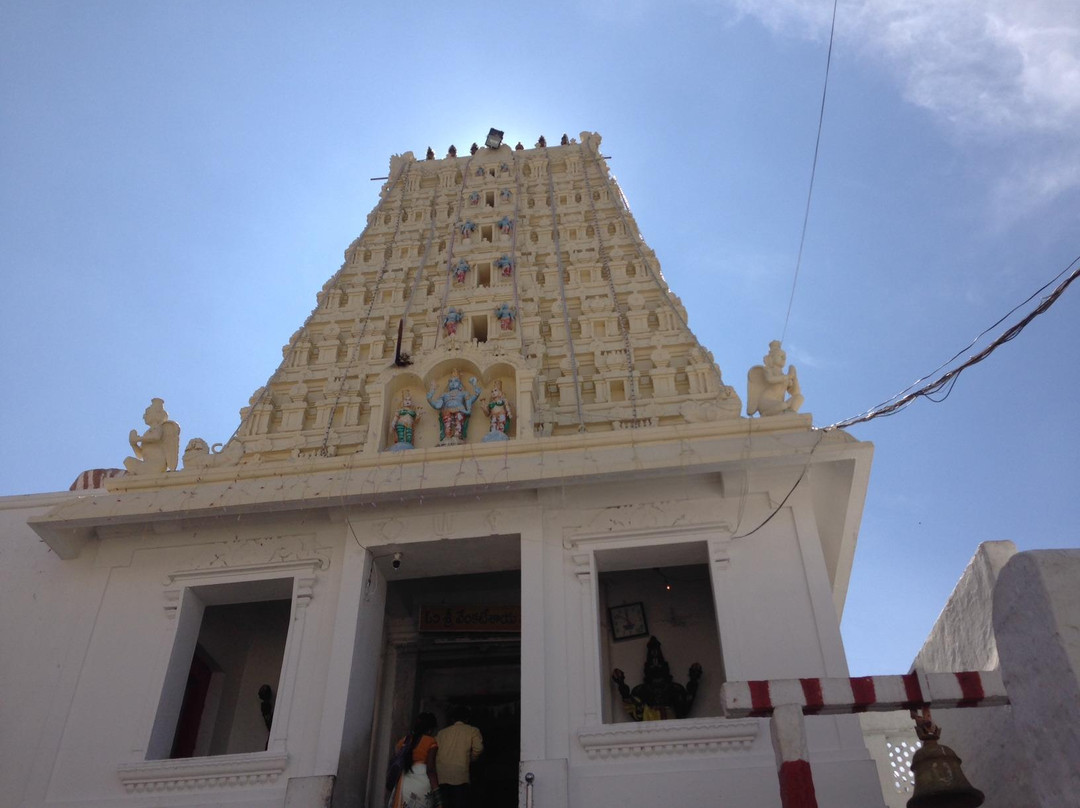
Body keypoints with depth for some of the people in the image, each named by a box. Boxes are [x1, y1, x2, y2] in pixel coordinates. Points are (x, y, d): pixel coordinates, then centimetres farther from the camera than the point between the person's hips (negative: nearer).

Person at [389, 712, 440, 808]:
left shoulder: (403, 741, 12)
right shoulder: (431, 742, -3)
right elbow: (430, 770, -9)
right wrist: (436, 793, -10)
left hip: (404, 784, 5)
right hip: (422, 785, -5)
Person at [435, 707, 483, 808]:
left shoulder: (442, 732, 21)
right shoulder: (472, 731, 12)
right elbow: (478, 748, -3)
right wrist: (469, 759, 14)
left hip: (440, 777, 3)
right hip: (460, 776, -3)